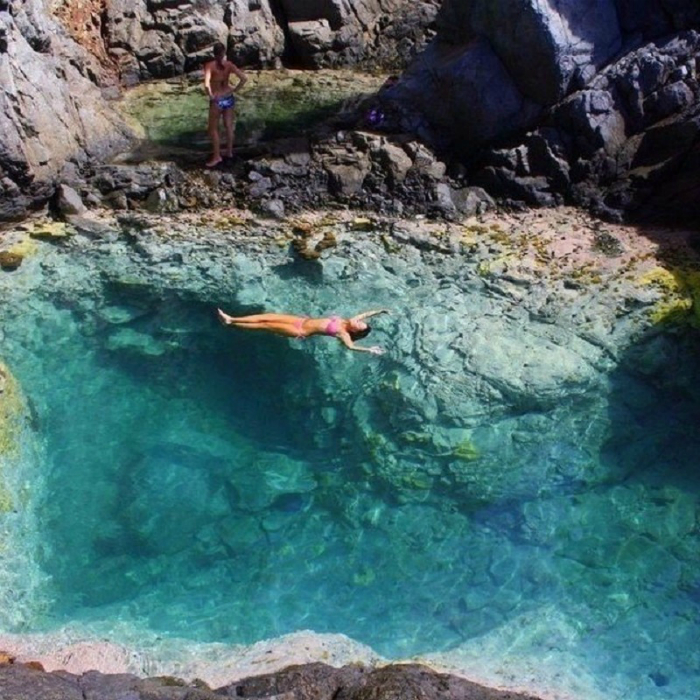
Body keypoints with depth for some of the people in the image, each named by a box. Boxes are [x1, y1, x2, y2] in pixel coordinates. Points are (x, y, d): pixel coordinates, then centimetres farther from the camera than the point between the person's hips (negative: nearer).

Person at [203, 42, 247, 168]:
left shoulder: (210, 65, -15)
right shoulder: (229, 65, -5)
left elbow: (206, 84, -29)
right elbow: (244, 78, -13)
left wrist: (211, 96, -13)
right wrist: (235, 90, -3)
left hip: (217, 100, -4)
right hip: (229, 99, 4)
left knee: (213, 129, 11)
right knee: (229, 126, 18)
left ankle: (217, 156, 14)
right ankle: (229, 152, 32)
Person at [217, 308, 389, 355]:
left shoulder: (343, 333, -17)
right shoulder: (345, 321, 3)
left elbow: (351, 346, -36)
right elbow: (365, 314, 16)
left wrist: (369, 349, -43)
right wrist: (380, 311, 12)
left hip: (301, 332, -7)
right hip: (302, 320, 7)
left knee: (267, 325, -8)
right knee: (267, 316, 2)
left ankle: (231, 324, 1)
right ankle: (231, 319, 6)